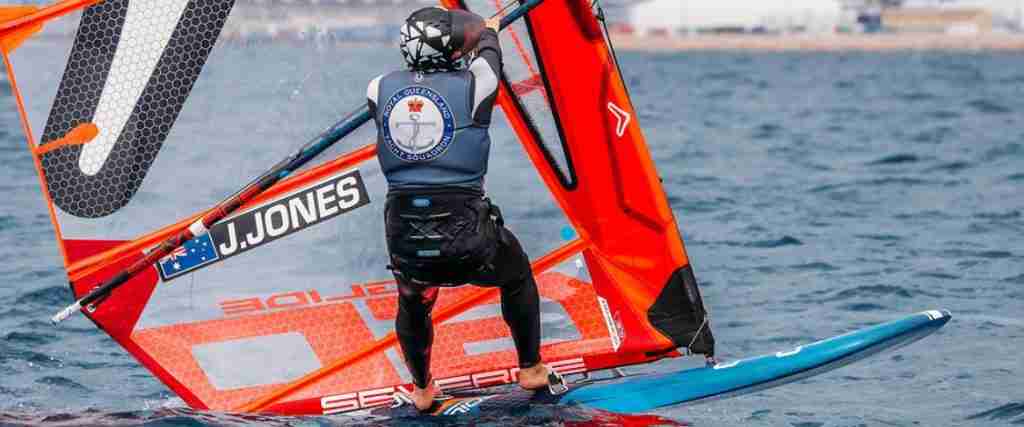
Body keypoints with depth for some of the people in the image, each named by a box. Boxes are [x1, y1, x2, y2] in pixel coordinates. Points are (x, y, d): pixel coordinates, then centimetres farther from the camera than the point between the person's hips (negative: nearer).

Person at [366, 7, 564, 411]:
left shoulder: (380, 90, 1)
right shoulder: (471, 85, -5)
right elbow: (488, 53, 19)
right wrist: (489, 31, 42)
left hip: (405, 238, 2)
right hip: (467, 235, -2)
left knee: (413, 307, 32)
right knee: (517, 275, 29)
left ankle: (422, 390, 46)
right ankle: (531, 370, 41)